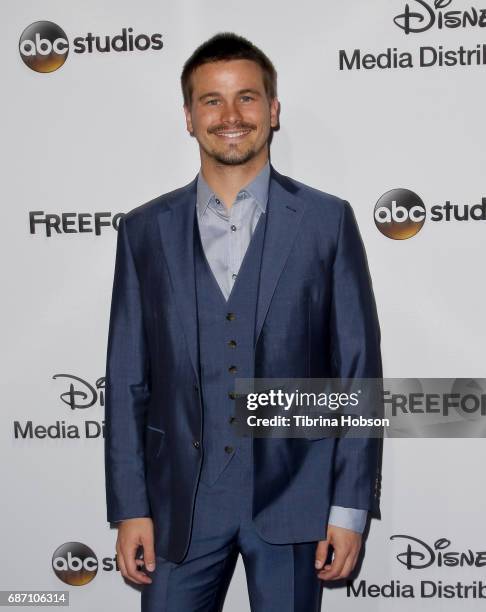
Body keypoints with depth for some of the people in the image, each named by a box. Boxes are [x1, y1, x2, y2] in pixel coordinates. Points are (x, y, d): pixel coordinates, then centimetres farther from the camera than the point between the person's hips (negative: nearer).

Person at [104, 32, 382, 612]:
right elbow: (127, 380, 4)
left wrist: (350, 508, -5)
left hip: (291, 496, -1)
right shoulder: (145, 230, 3)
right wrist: (129, 509, 1)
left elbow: (358, 371, -2)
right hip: (180, 502, 1)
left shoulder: (327, 221, -2)